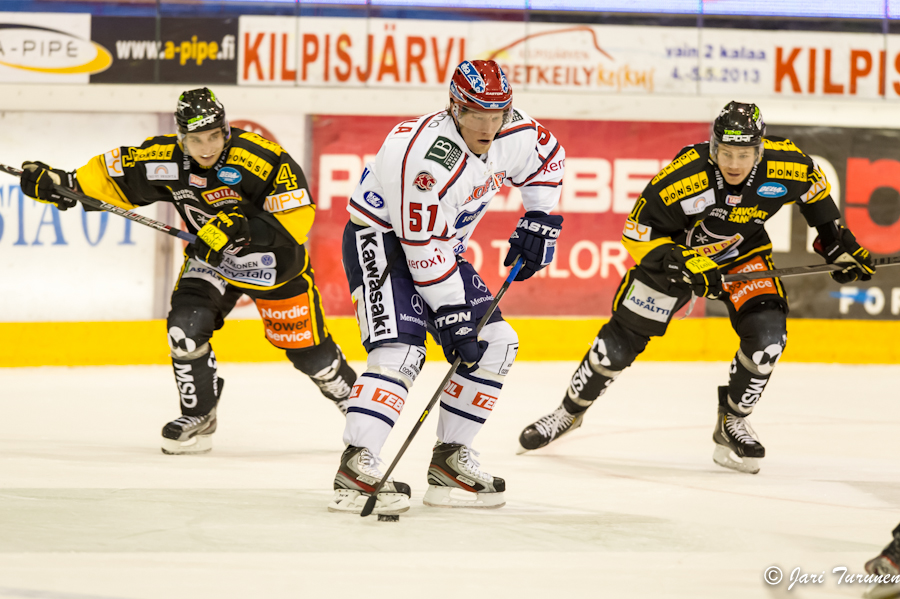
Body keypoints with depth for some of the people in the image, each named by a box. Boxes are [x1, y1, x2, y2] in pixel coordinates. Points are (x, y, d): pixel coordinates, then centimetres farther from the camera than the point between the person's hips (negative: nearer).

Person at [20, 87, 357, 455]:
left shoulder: (263, 159, -31)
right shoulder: (166, 160, -18)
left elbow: (298, 216, -32)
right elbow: (115, 172, -5)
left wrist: (241, 227, -42)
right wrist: (62, 183, -17)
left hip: (274, 262, -3)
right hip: (211, 259, 3)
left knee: (306, 346, 3)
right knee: (186, 326, -17)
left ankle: (349, 393, 34)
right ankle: (199, 417, 3)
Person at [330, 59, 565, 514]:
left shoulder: (515, 133, -9)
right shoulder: (430, 157, -33)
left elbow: (548, 158, 15)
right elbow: (424, 250, -29)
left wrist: (539, 221, 6)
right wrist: (454, 320, -26)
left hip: (440, 242, 9)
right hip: (381, 235, -9)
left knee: (495, 344, 3)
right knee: (399, 350, -26)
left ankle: (449, 459, 8)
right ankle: (355, 469, -34)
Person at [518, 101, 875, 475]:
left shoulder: (785, 165, -26)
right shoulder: (685, 175, -35)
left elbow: (813, 186, 0)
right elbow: (638, 232, -25)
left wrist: (838, 241, 0)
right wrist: (682, 263, -37)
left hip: (742, 254, 2)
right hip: (674, 249, -2)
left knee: (767, 335, -20)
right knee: (623, 337, 0)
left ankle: (732, 423, 2)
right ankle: (571, 410, 24)